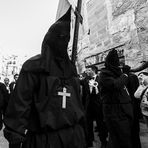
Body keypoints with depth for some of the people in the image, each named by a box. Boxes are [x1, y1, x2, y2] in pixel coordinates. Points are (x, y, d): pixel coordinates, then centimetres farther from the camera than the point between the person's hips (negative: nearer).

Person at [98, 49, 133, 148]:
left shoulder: (117, 73, 16)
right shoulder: (104, 74, -7)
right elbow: (115, 85, -23)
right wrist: (124, 76, -8)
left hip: (125, 112, 8)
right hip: (115, 114, -8)